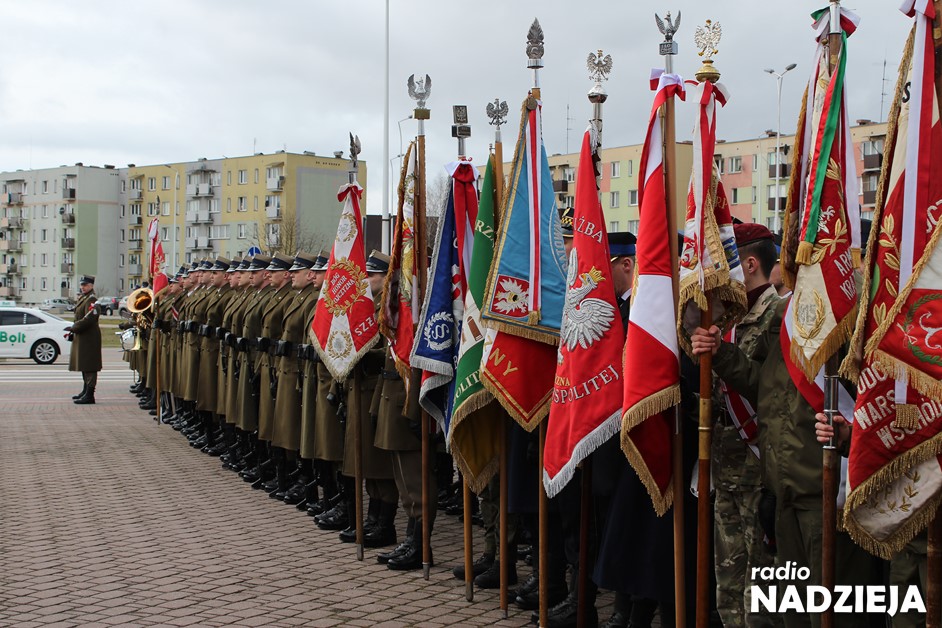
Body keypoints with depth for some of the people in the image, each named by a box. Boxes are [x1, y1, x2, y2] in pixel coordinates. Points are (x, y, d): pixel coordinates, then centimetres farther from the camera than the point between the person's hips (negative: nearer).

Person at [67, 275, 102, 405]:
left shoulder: (91, 300, -15)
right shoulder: (82, 298, 16)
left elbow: (88, 319, -23)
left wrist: (73, 328, -15)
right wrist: (73, 331, 13)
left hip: (89, 338, -10)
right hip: (81, 337, 10)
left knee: (89, 366, -9)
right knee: (83, 365, 18)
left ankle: (89, 395, -8)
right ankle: (86, 391, 30)